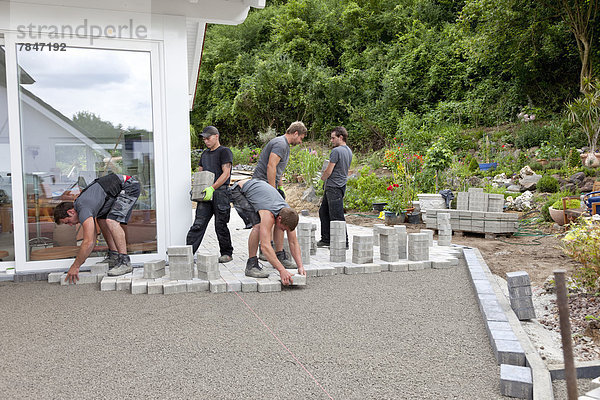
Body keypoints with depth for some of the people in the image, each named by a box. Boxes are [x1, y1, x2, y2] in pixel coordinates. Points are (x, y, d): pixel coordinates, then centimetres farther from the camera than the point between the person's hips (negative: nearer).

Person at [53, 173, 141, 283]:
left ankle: (125, 262, -19)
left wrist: (75, 266, -15)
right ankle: (114, 256, 16)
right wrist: (78, 263, 18)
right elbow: (92, 239, 16)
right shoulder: (80, 205, 10)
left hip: (129, 187, -11)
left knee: (111, 221, -22)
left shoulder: (83, 210, -20)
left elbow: (88, 242, -25)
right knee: (101, 219, 12)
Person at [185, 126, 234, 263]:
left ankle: (227, 253, 14)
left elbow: (226, 174, -11)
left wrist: (212, 188, -19)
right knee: (198, 224, -2)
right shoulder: (205, 154, 22)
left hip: (220, 192, -6)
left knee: (220, 226, 0)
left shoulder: (224, 151, -1)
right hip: (205, 194, 6)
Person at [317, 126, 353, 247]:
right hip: (341, 185, 10)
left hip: (334, 188, -10)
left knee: (336, 216, -4)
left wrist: (323, 178, 5)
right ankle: (326, 239, 21)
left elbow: (329, 171, -16)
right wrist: (326, 176, 18)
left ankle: (343, 242, 2)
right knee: (323, 211, 16)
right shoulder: (349, 151, 13)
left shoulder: (336, 151, -17)